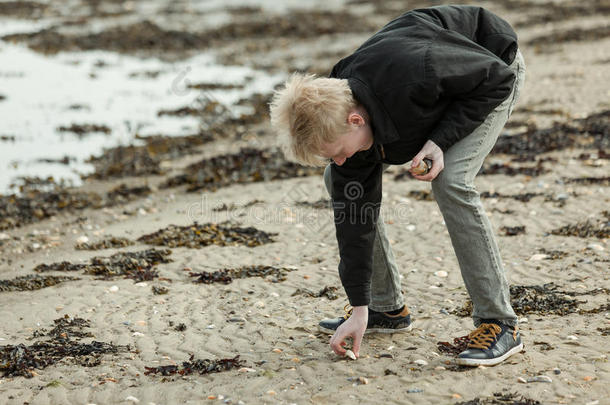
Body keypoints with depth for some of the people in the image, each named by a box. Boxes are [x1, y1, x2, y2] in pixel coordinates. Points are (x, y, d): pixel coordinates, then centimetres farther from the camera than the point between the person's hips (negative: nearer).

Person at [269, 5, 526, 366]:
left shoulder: (415, 76, -44)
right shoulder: (337, 119, -22)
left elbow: (496, 76, -27)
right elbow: (353, 209, -16)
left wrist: (440, 139, -32)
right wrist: (358, 308, -14)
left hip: (493, 73, -6)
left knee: (451, 182, -29)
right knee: (340, 184, -3)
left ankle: (500, 324, -17)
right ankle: (387, 307, 10)